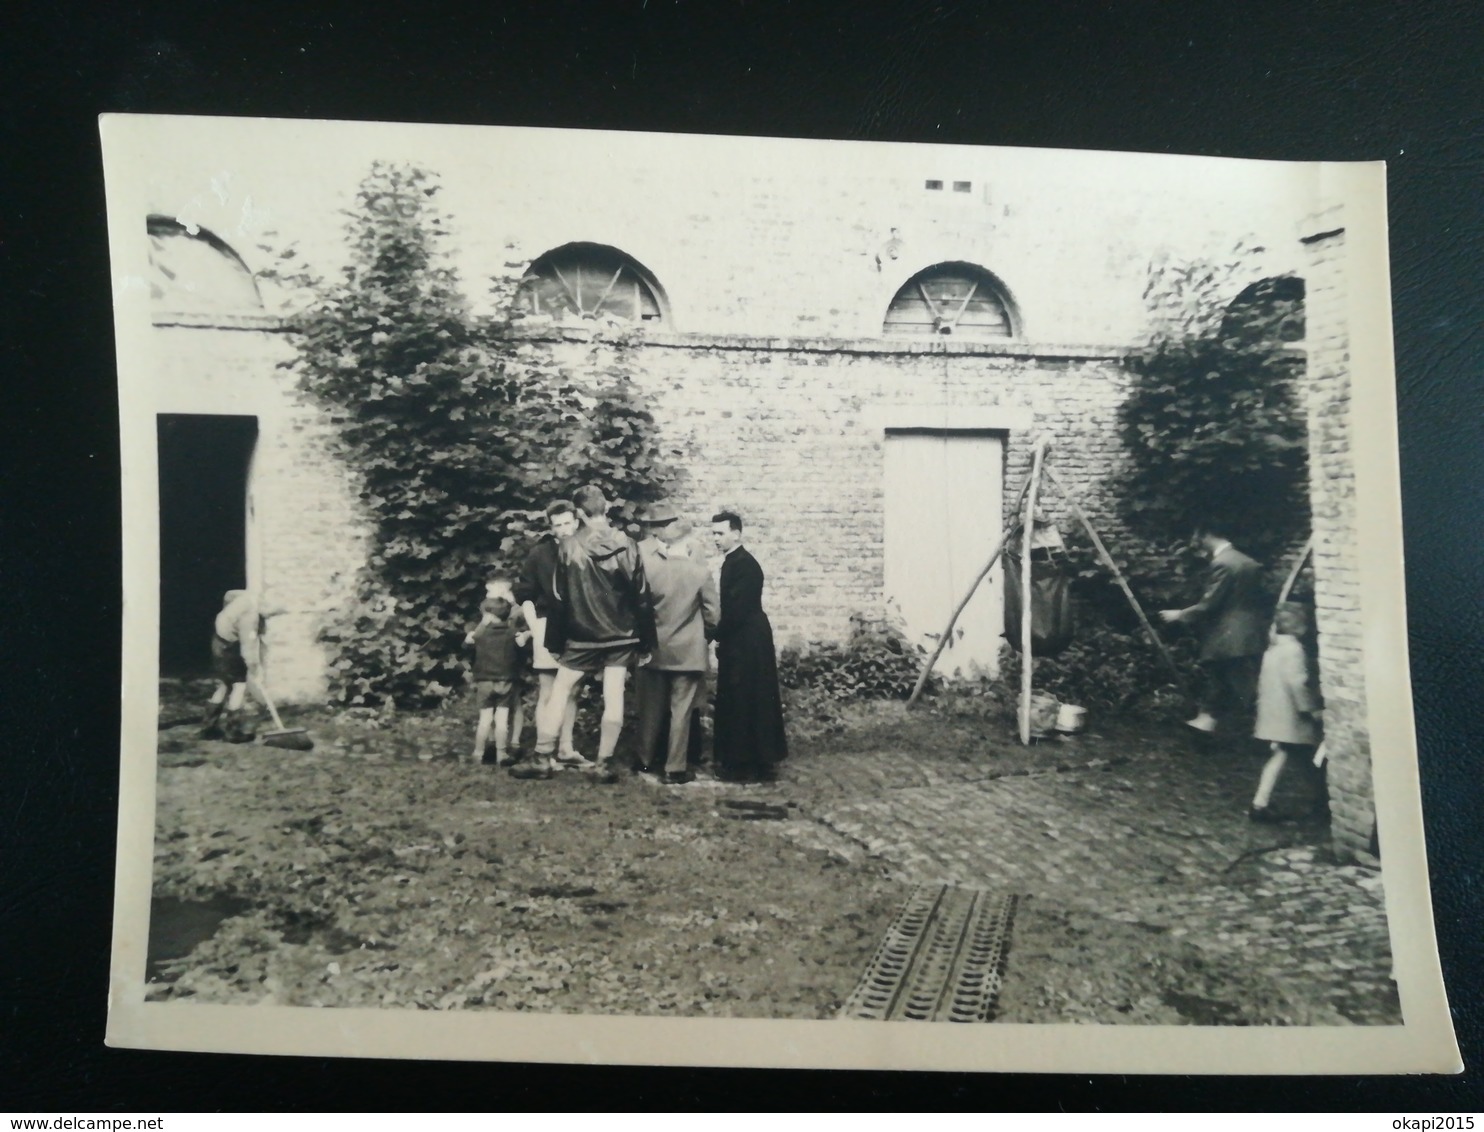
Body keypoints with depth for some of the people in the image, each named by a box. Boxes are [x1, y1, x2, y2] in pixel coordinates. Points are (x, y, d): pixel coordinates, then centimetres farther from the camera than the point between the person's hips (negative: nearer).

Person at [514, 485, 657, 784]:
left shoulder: (570, 547, -8)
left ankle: (542, 759, 9)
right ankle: (604, 763, 5)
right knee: (613, 697, 4)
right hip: (621, 636, 1)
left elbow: (559, 599, -2)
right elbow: (642, 597, -3)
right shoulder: (626, 546, -6)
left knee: (559, 692, 9)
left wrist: (555, 642, 6)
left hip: (582, 636, -1)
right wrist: (645, 642, 4)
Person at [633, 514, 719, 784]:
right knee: (680, 711, 4)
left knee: (651, 708, 15)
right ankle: (675, 769, 7)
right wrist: (705, 636, 13)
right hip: (688, 650, -2)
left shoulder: (646, 567, -9)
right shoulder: (700, 571, -11)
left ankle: (645, 760, 27)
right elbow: (713, 614, -6)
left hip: (653, 649, 2)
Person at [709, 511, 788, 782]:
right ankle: (737, 760, 23)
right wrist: (721, 636, 6)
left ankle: (751, 765, 4)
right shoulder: (733, 562, 13)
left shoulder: (744, 565, -17)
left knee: (747, 702, -3)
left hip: (747, 643, -10)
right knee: (734, 702, 14)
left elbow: (737, 609, -21)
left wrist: (717, 634, -11)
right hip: (739, 642, 10)